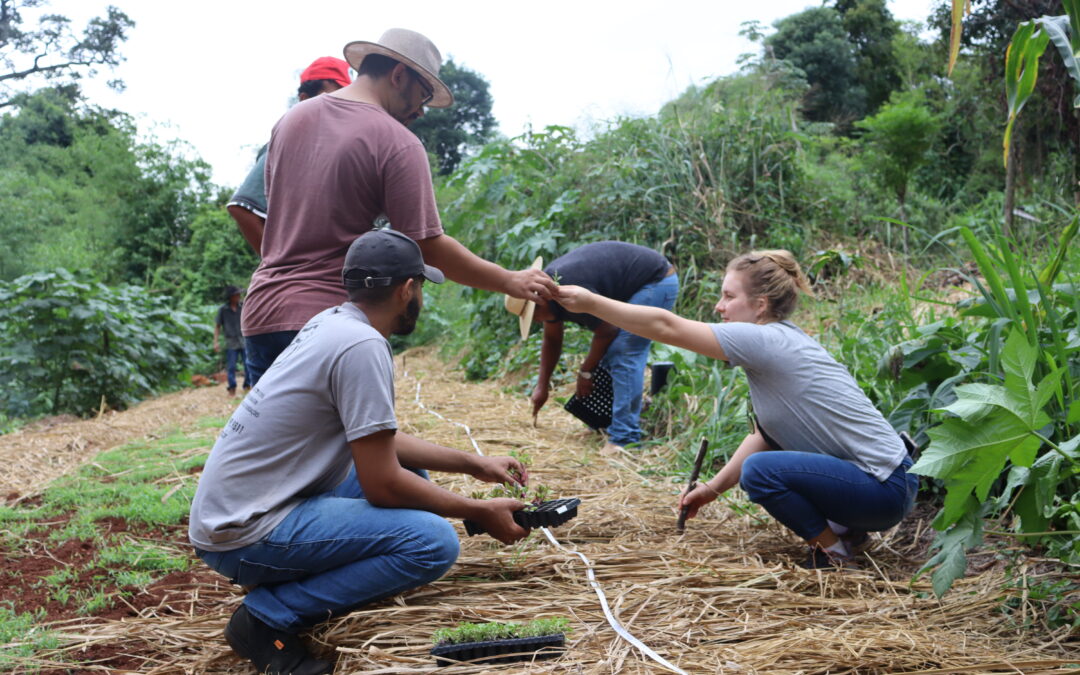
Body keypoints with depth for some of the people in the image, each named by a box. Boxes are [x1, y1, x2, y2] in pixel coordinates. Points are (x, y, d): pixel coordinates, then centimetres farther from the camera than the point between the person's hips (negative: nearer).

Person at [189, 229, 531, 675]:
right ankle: (267, 617, -9)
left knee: (412, 475, 16)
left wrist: (475, 464, 17)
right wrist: (480, 513, -5)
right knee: (434, 541, -18)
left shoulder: (332, 322, 9)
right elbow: (382, 485, -18)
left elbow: (379, 441, 17)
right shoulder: (363, 346, -19)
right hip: (243, 537, -10)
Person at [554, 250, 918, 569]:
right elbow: (765, 433, 12)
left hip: (885, 489, -10)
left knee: (760, 469, -23)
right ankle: (842, 526, 17)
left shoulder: (766, 340, -18)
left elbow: (666, 327, -20)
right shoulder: (783, 343, 9)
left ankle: (834, 547, -3)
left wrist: (590, 302, -14)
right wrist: (714, 487, 7)